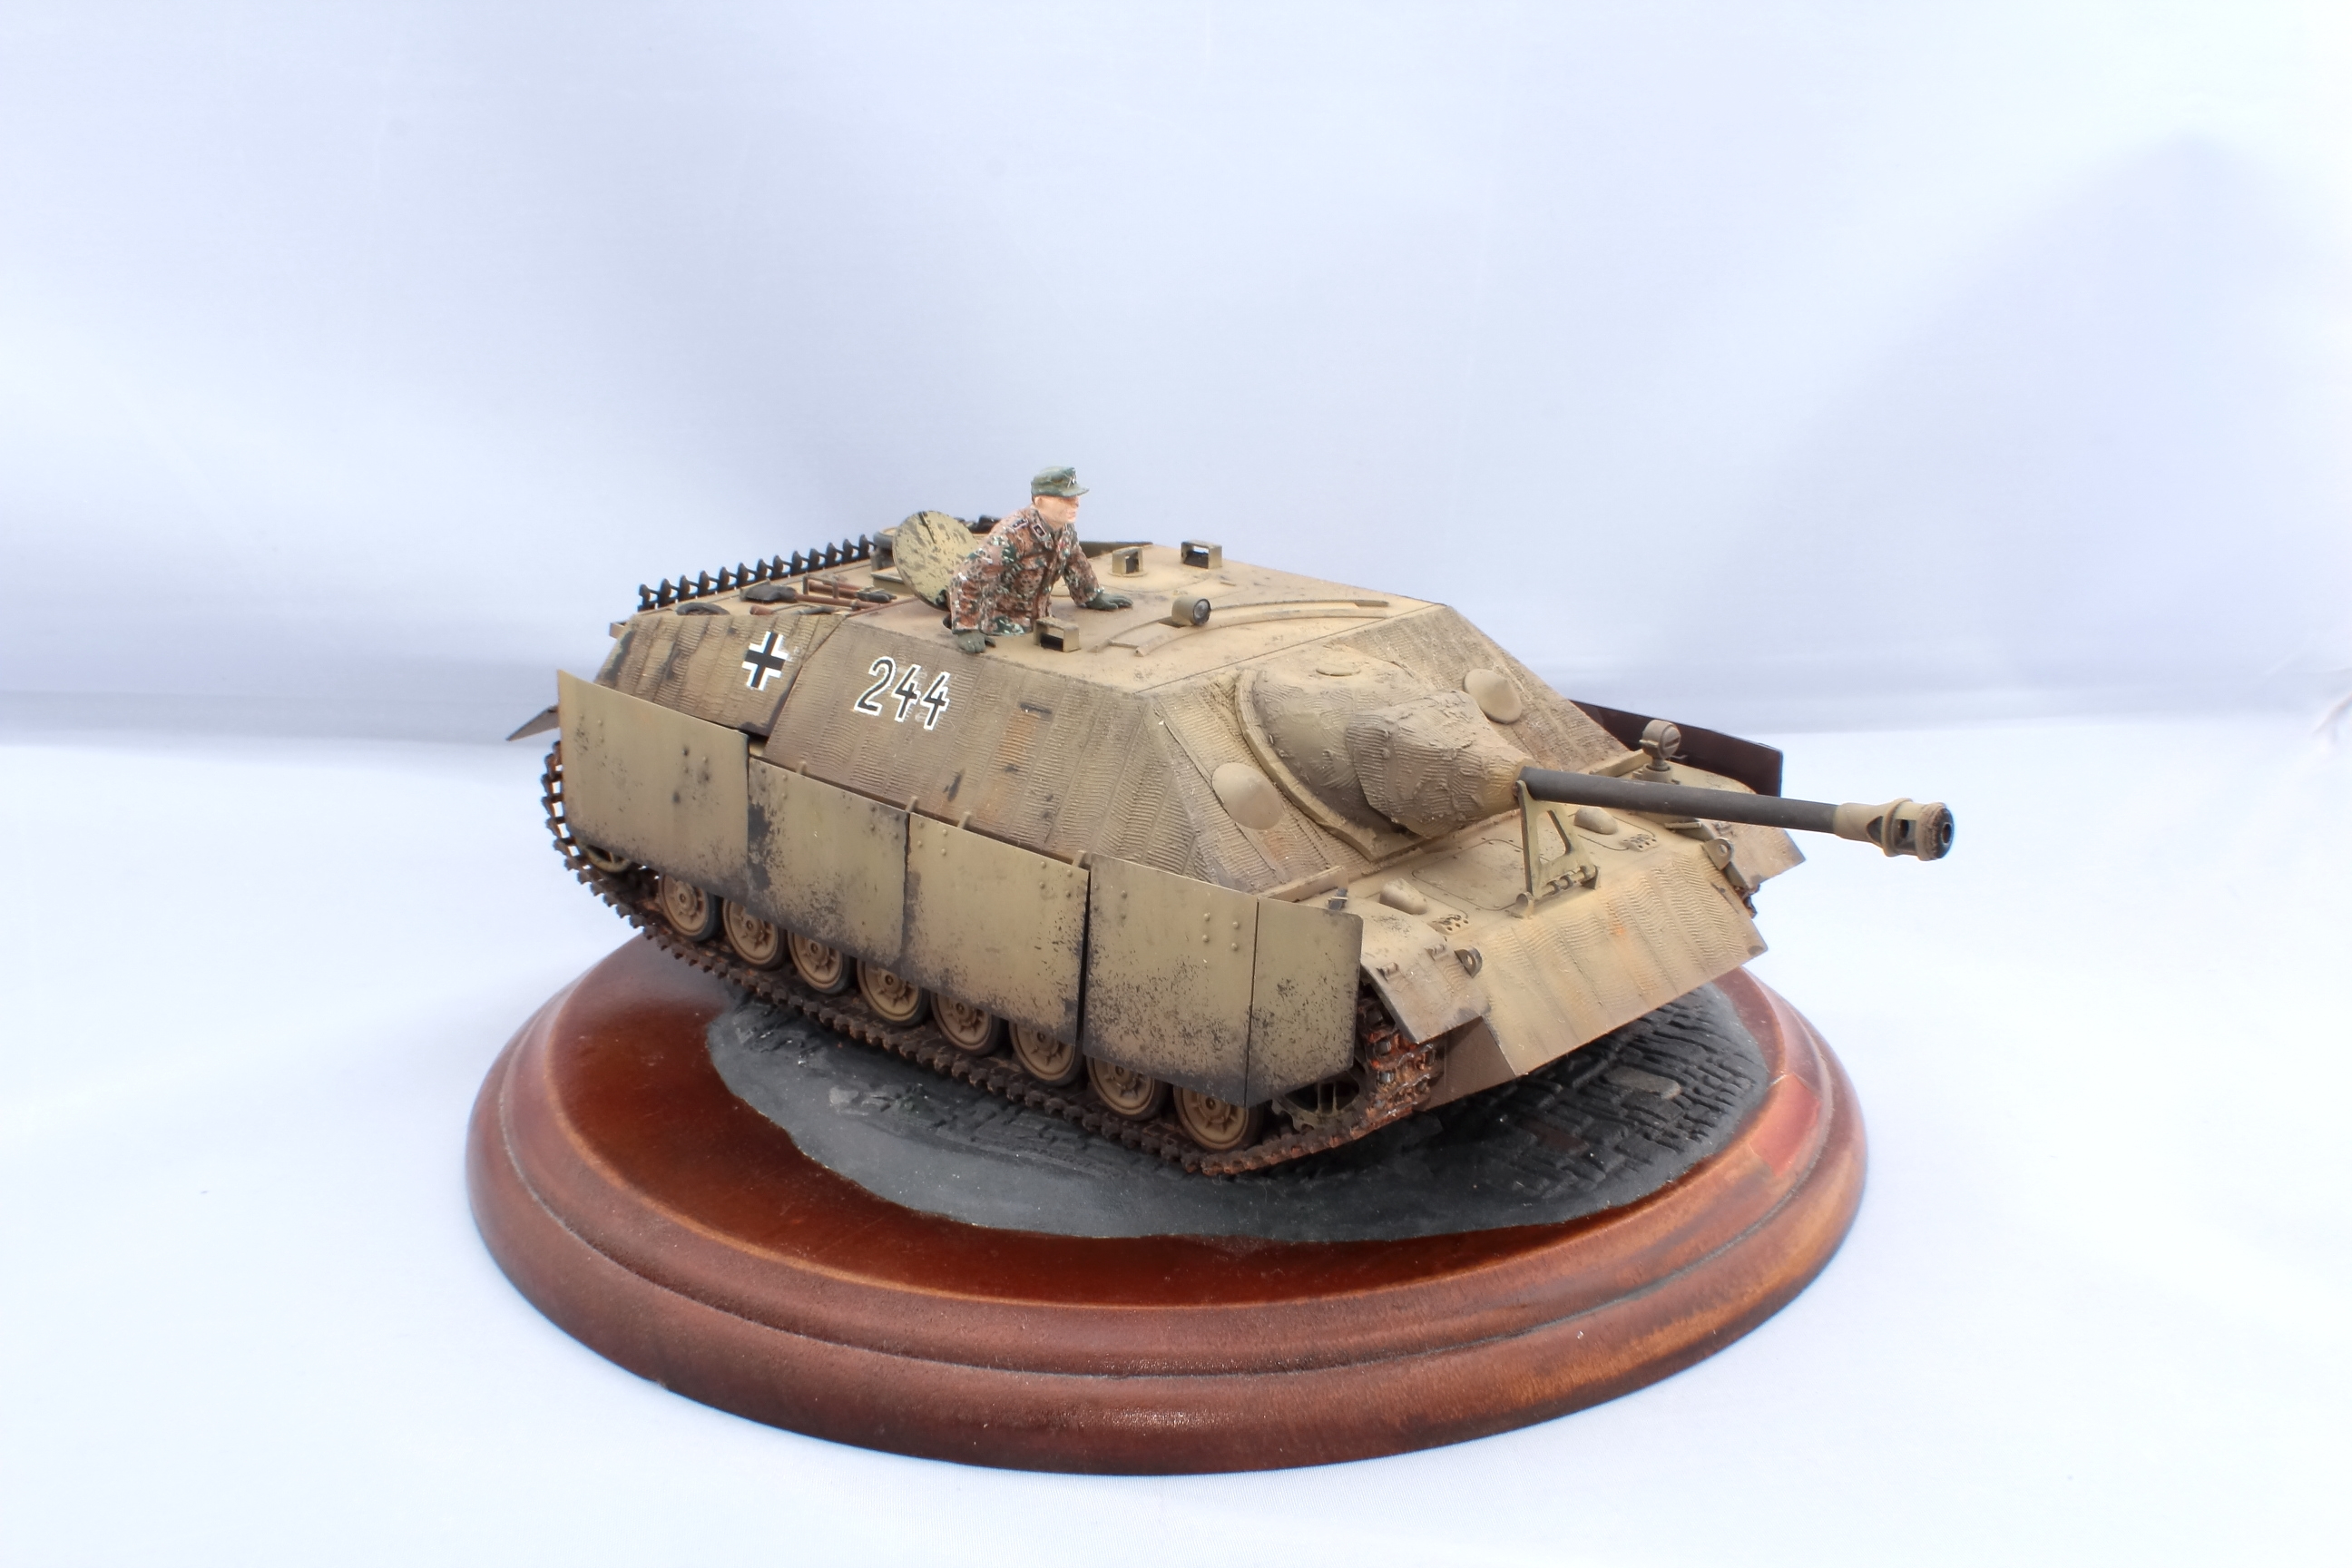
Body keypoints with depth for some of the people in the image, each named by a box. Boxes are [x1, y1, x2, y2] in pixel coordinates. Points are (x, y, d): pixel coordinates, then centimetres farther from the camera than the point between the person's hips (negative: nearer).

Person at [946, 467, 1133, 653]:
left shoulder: (1066, 529, -6)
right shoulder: (1013, 534, -30)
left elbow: (1075, 562, 18)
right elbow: (966, 578, -32)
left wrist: (1093, 597, 24)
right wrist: (966, 630, -35)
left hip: (1037, 623, 8)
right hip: (999, 628, -8)